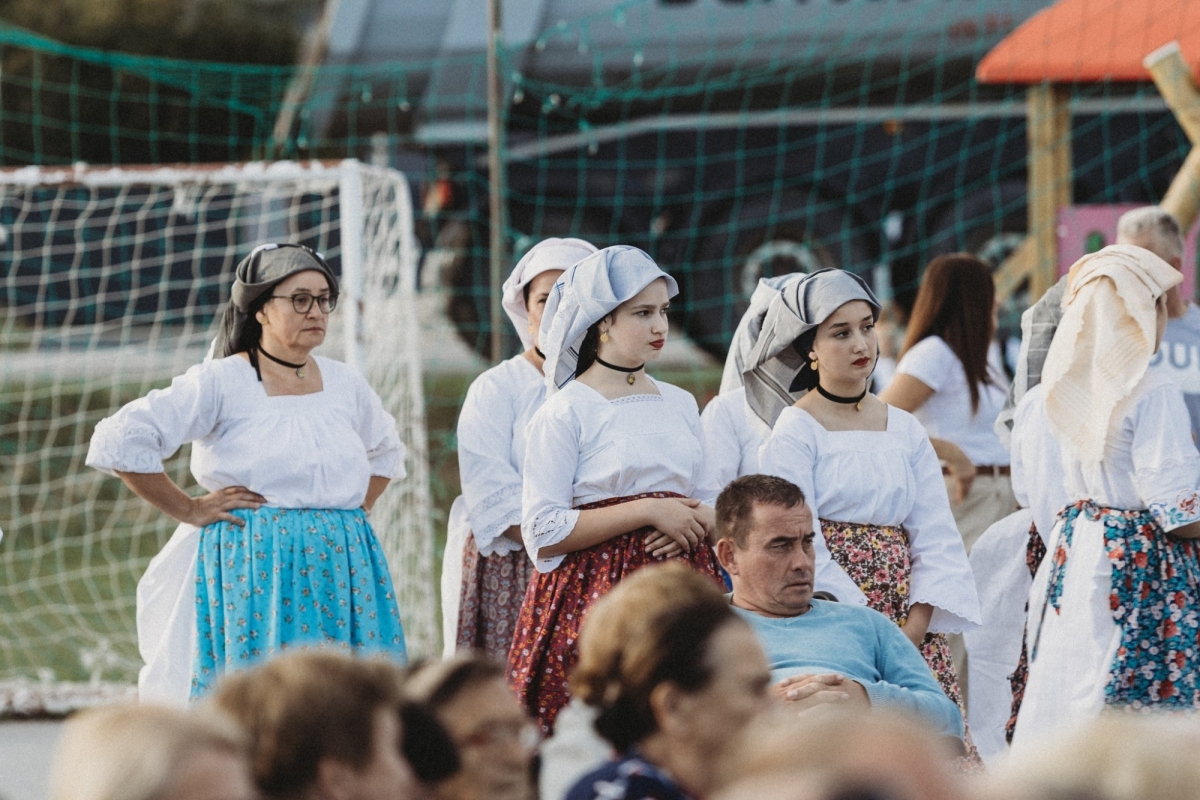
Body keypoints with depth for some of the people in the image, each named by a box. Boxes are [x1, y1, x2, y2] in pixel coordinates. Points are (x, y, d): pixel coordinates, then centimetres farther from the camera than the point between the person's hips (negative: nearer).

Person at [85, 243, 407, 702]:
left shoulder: (345, 384, 12)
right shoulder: (221, 382, -5)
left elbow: (385, 451, 32)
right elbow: (119, 442, -11)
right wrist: (189, 511, -8)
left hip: (341, 574, 5)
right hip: (249, 573, -5)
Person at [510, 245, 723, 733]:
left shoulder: (680, 404, 14)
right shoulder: (567, 411, -4)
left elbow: (710, 503, 20)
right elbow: (543, 532, -11)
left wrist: (699, 520, -4)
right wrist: (648, 511, -14)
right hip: (595, 592, -5)